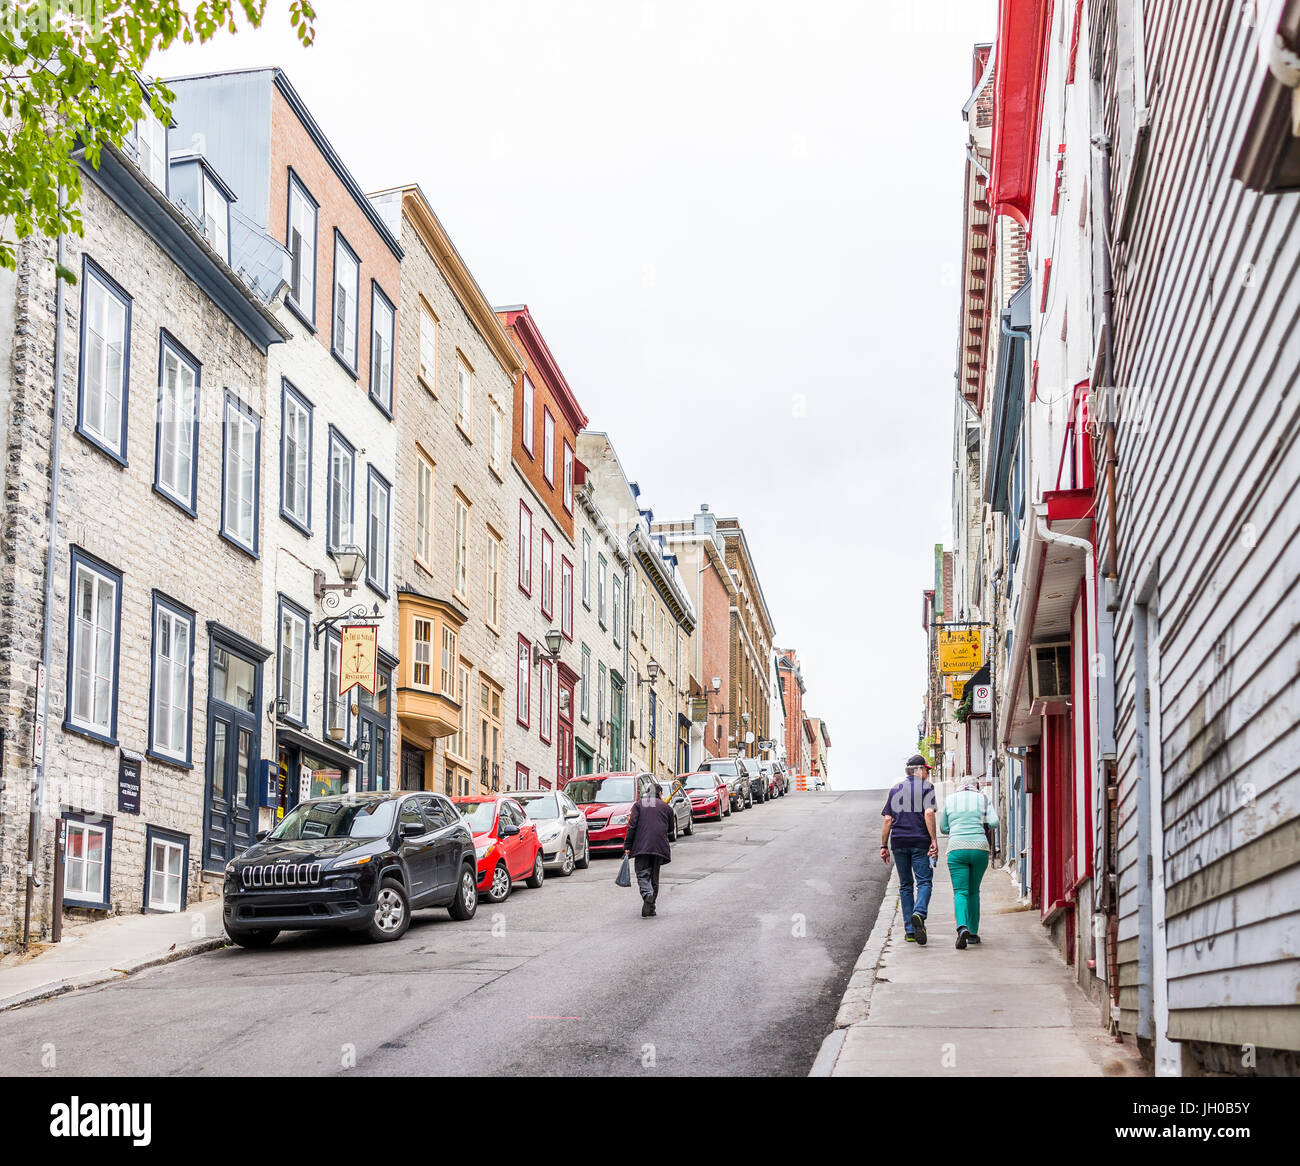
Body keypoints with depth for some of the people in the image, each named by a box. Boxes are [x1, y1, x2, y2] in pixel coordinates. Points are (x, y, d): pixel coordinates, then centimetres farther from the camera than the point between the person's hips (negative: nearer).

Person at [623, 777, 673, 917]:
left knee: (642, 874, -3)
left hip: (642, 846, -2)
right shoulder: (665, 806, 12)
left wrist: (627, 847, 0)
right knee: (654, 876, 12)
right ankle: (651, 907, 13)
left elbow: (632, 826, -1)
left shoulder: (638, 805, 6)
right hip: (660, 847, 2)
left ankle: (647, 895, -32)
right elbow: (670, 827, 19)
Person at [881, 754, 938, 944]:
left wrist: (884, 846, 13)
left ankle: (910, 931, 7)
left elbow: (887, 820, 11)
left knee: (905, 885, 10)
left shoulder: (895, 789, 15)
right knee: (924, 882, -2)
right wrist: (934, 840, -13)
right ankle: (919, 914, -30)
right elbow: (929, 813, -12)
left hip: (898, 842, 4)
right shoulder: (926, 787, 1)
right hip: (920, 841, -4)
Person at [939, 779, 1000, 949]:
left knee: (960, 892, -4)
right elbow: (994, 822, -2)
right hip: (980, 848, 1)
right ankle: (973, 933, 19)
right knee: (974, 891, 16)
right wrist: (980, 825, 17)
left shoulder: (950, 800, 12)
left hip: (957, 848, -1)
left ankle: (962, 927, -28)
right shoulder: (983, 799, 10)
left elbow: (943, 828, 18)